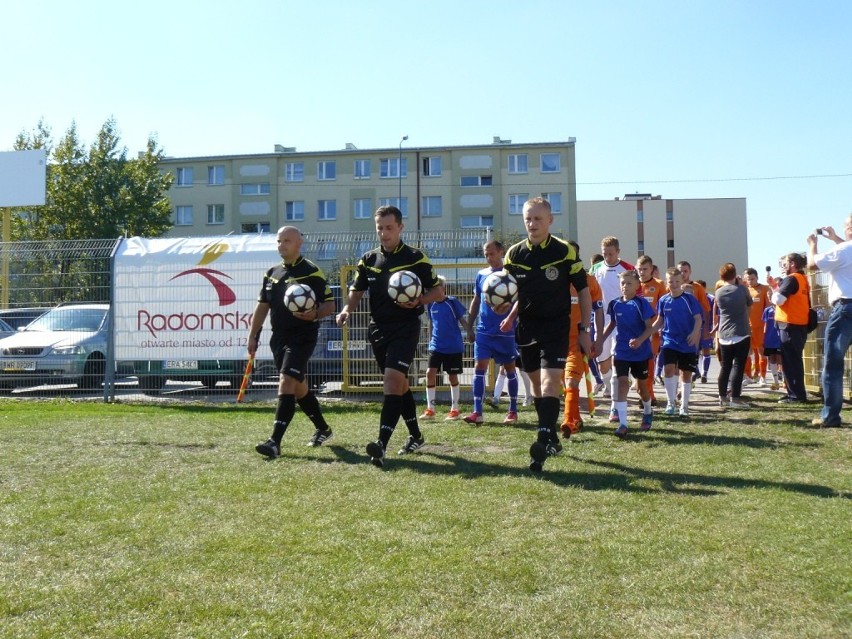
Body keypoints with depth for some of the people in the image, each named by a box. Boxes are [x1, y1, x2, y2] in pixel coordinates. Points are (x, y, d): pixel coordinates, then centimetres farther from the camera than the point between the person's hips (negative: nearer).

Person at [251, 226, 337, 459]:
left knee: (286, 383, -18)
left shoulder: (311, 272, -7)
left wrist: (315, 314, -28)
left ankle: (275, 442, -21)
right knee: (298, 387, 16)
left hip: (302, 337, -7)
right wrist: (252, 336, 14)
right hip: (278, 337, 8)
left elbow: (330, 304, -8)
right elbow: (262, 306, 19)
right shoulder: (272, 273, 14)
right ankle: (322, 429, 35)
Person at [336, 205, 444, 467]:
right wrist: (347, 310, -7)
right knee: (399, 385, 15)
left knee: (393, 381, -19)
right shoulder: (368, 259, 9)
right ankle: (415, 436, 31)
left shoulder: (415, 258, -3)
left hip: (405, 329, -5)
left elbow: (438, 291, 0)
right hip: (378, 328, 5)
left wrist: (419, 301, -19)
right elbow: (357, 291, 14)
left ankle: (382, 444, -25)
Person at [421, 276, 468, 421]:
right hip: (436, 346, 3)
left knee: (452, 376, 5)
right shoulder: (431, 304, 5)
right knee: (430, 373, -7)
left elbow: (462, 320, -2)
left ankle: (455, 410, 17)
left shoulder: (452, 302, -7)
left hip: (454, 347, -3)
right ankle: (430, 409, 1)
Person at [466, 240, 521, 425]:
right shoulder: (481, 274, 9)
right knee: (479, 367, -6)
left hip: (506, 331, -3)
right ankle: (477, 412, -7)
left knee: (509, 368, 8)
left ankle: (513, 411, 18)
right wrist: (470, 327, 12)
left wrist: (507, 308, -30)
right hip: (484, 331, 3)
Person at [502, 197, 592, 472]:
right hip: (527, 328, 4)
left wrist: (584, 329, -3)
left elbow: (583, 290, 0)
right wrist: (510, 317, -5)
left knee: (550, 382, -17)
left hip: (557, 327, -4)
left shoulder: (566, 251, -7)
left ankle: (543, 442, -24)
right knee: (537, 385, 12)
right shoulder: (514, 254, 2)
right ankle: (552, 438, 27)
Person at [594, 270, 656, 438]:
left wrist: (640, 340, -28)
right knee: (622, 383, -8)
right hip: (621, 351, 2)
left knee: (641, 384, 12)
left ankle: (648, 413, 41)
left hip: (641, 351, -2)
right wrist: (599, 341, 12)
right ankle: (622, 424, -10)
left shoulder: (641, 303, -11)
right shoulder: (615, 304, 1)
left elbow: (650, 327, -11)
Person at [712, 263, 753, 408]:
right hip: (741, 334, -4)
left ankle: (723, 397, 15)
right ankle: (735, 398, -7)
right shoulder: (742, 289, -6)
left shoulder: (718, 292, 3)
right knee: (738, 366, -2)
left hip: (724, 335, 4)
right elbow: (750, 304, 12)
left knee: (725, 366, 12)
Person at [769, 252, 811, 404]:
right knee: (794, 360, 14)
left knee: (790, 361, -5)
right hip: (799, 325, 10)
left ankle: (796, 395, -4)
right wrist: (776, 287, 9)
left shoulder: (791, 279, -13)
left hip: (790, 326, -10)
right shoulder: (802, 279, 17)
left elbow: (778, 300, -18)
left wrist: (775, 289, 1)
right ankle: (796, 393, 19)